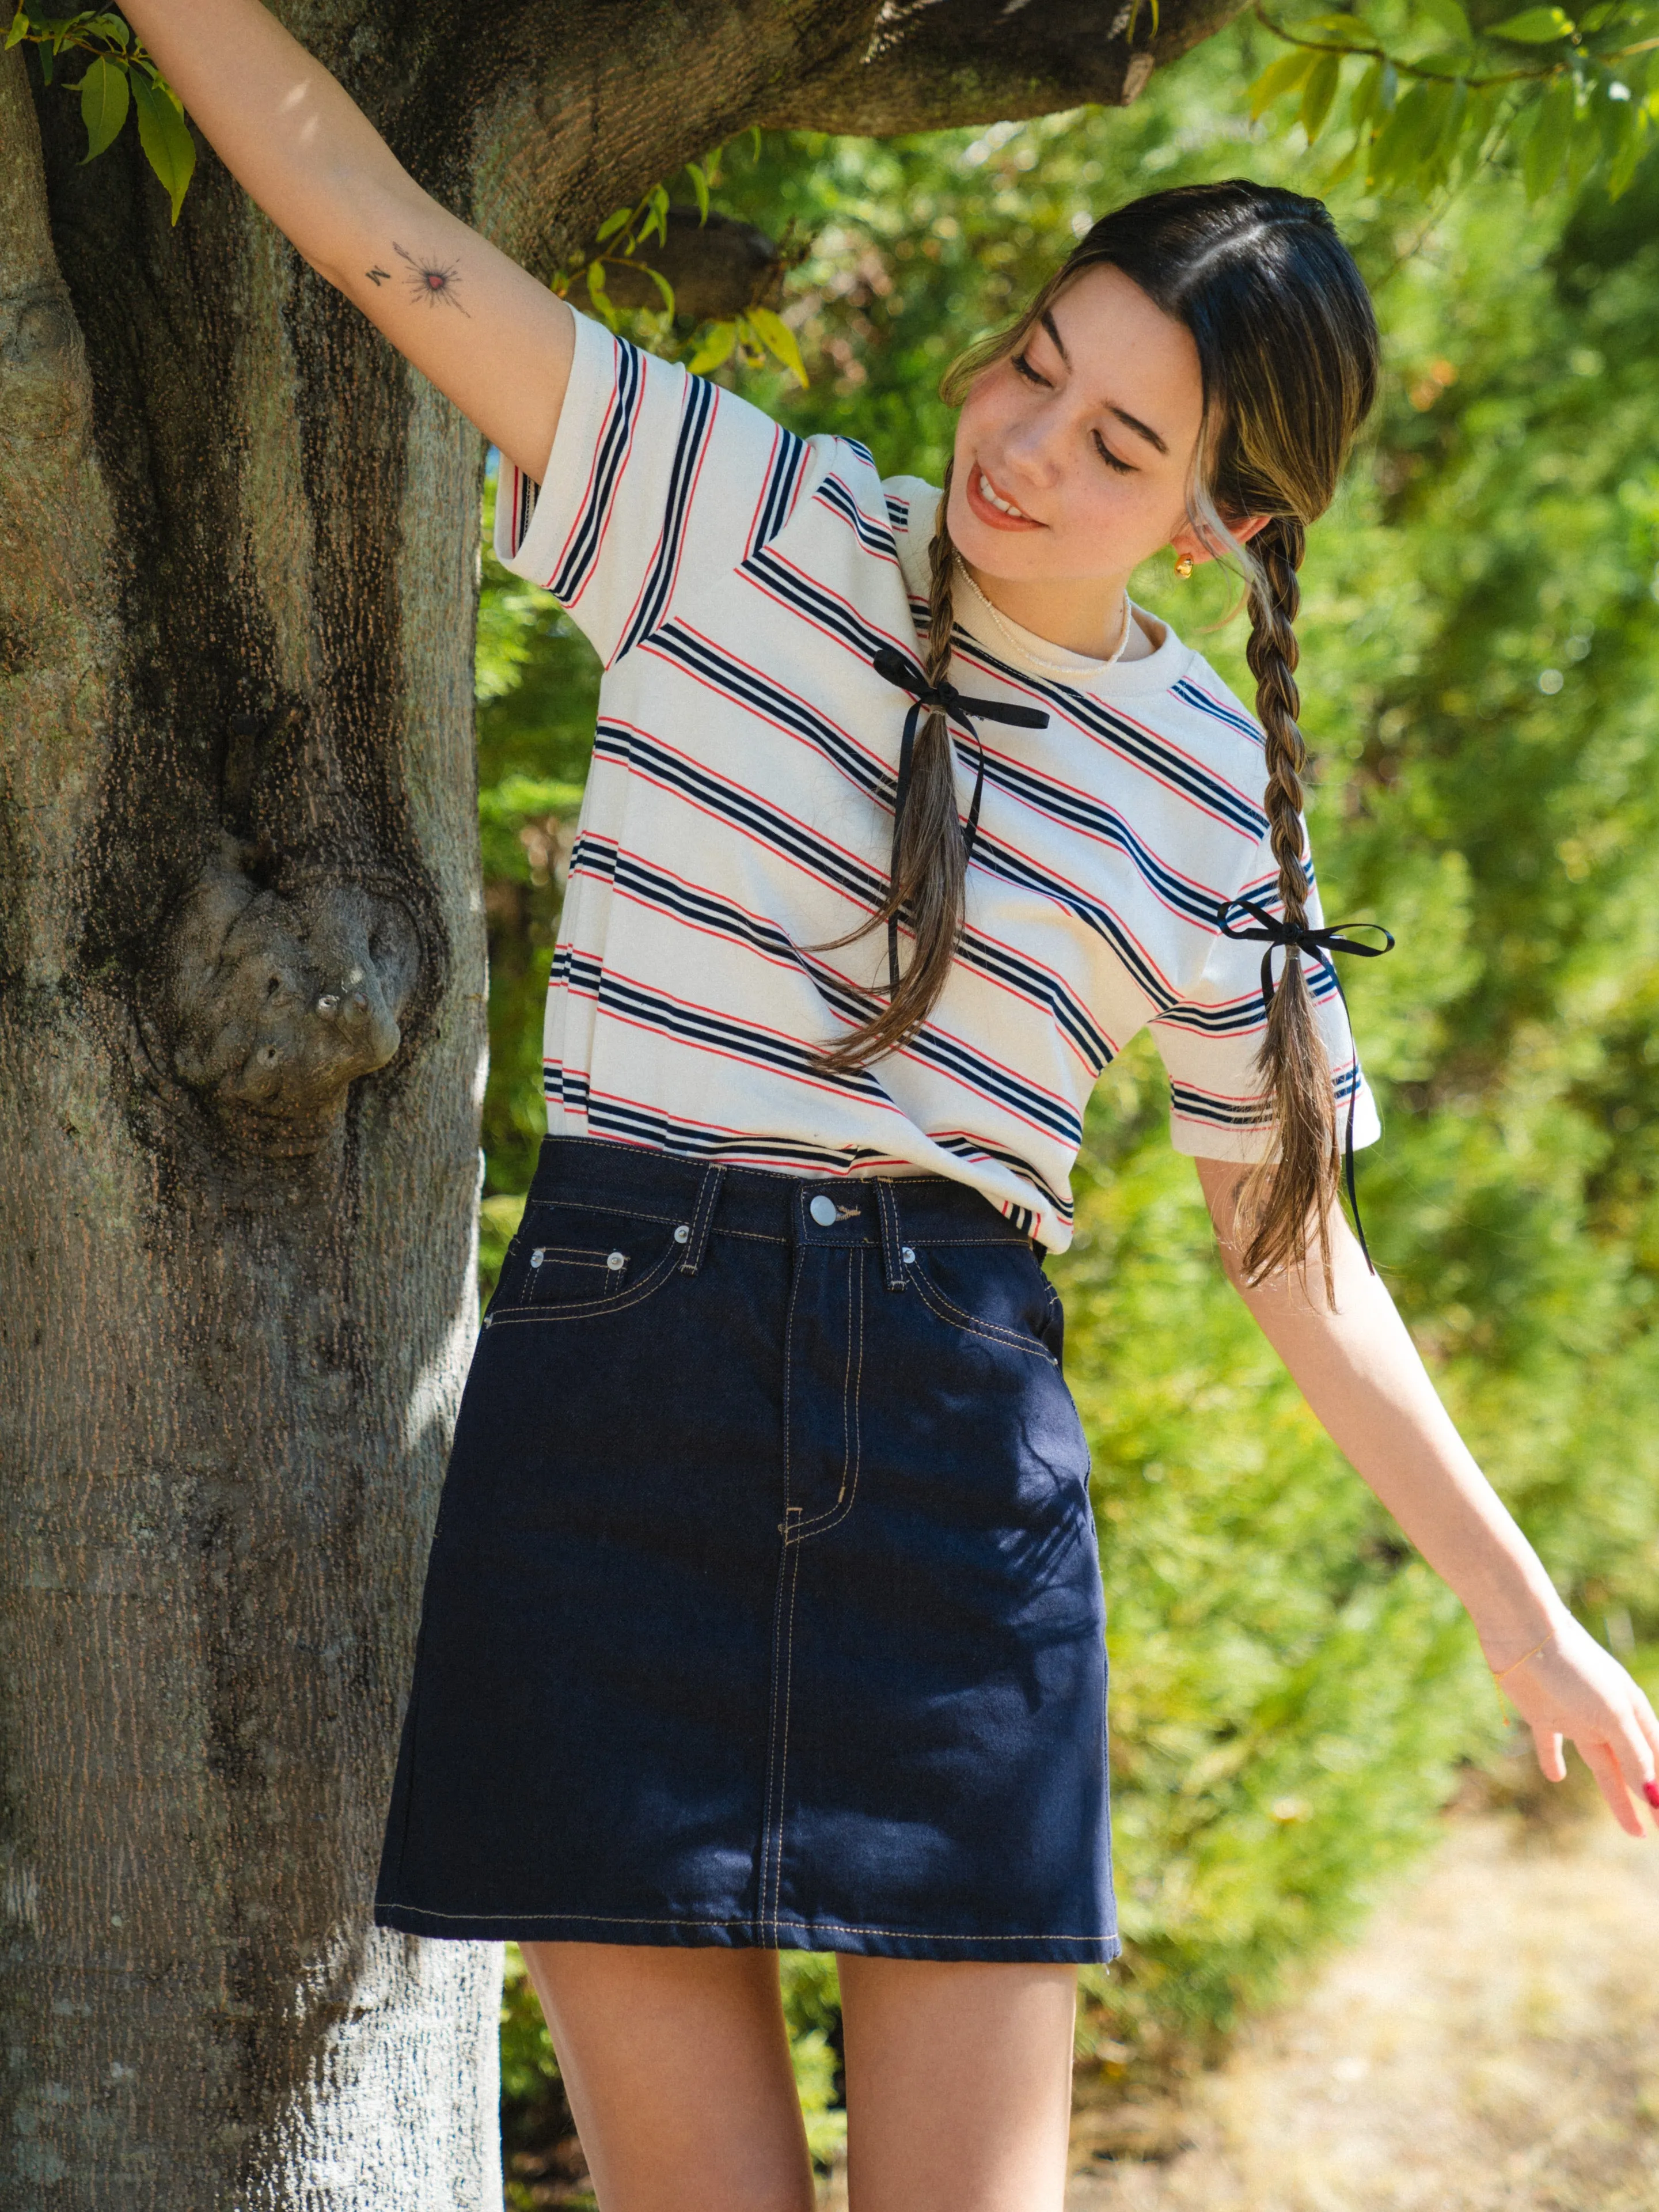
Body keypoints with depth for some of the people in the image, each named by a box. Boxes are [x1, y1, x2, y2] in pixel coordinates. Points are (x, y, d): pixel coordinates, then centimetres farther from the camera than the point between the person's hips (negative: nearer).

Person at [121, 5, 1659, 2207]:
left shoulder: (1213, 791, 8)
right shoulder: (738, 520, 4)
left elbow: (1290, 1241, 15)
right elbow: (356, 199, -1)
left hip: (954, 1447, 1)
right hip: (615, 1398, -1)